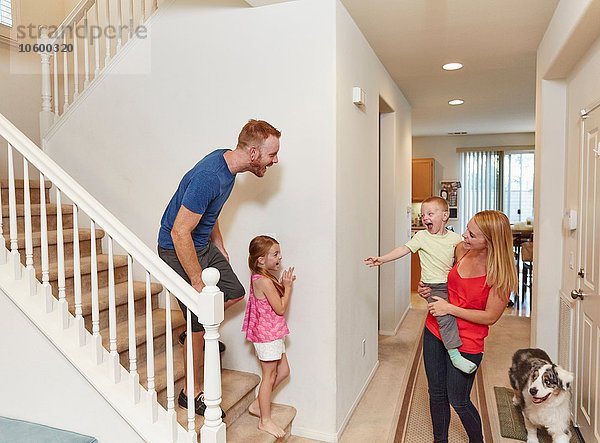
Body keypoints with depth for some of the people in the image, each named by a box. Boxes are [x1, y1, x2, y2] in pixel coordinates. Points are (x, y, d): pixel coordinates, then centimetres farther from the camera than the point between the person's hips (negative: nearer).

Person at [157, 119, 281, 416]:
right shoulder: (209, 177, -32)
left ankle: (197, 332, 35)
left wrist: (219, 247, 17)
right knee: (200, 324, -1)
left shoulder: (227, 163, -2)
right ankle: (192, 392, 18)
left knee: (235, 293, 14)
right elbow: (180, 233, -32)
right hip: (178, 249, -9)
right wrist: (199, 285, -26)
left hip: (203, 244, 9)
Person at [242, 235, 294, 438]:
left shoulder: (261, 279, 6)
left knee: (283, 371, 18)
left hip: (272, 334, 10)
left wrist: (283, 285, 1)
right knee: (269, 376, 3)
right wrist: (288, 287, -12)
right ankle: (265, 421, 18)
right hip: (268, 335, -10)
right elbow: (280, 309, -20)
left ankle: (258, 404, 30)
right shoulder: (265, 282, -23)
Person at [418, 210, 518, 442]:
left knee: (458, 401, 12)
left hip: (466, 342, -5)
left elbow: (490, 317, -16)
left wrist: (450, 309, -18)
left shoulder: (500, 274, -22)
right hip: (436, 330, 5)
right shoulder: (461, 249, -7)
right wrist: (426, 286, -3)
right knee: (436, 394, 18)